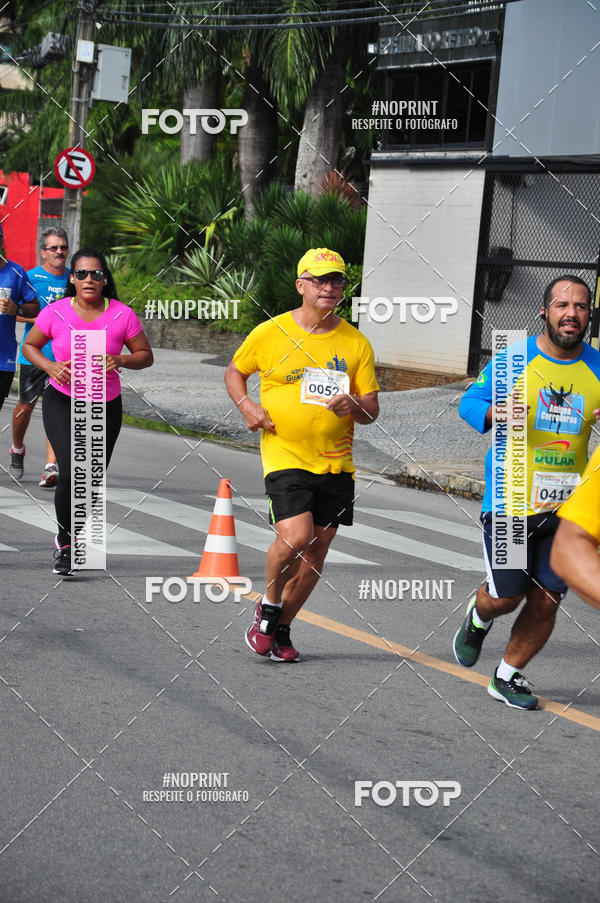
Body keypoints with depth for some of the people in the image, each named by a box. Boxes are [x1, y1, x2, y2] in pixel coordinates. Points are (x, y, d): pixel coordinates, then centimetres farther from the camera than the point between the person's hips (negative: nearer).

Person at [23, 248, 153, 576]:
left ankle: (71, 538, 34)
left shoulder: (122, 315, -9)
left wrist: (120, 360, -21)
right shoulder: (55, 313, -9)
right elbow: (29, 345, 5)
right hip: (61, 401, -2)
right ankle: (65, 540, 2)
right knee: (72, 471, -19)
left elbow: (146, 355, 0)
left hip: (106, 406, 2)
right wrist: (50, 365, -14)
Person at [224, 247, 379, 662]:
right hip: (285, 455, -3)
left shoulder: (356, 344, 4)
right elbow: (234, 372, 15)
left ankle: (281, 628, 26)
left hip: (336, 463, 3)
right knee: (295, 536, -21)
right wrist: (247, 406, -4)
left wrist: (353, 406, -17)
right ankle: (269, 607, 7)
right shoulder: (270, 334, -1)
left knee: (316, 552, 6)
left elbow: (372, 410, 6)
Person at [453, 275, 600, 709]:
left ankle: (508, 676, 22)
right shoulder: (514, 359, -3)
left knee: (545, 600, 2)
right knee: (505, 596, -3)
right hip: (511, 498, -3)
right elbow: (469, 402, 3)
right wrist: (495, 413, -19)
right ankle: (478, 619, 34)